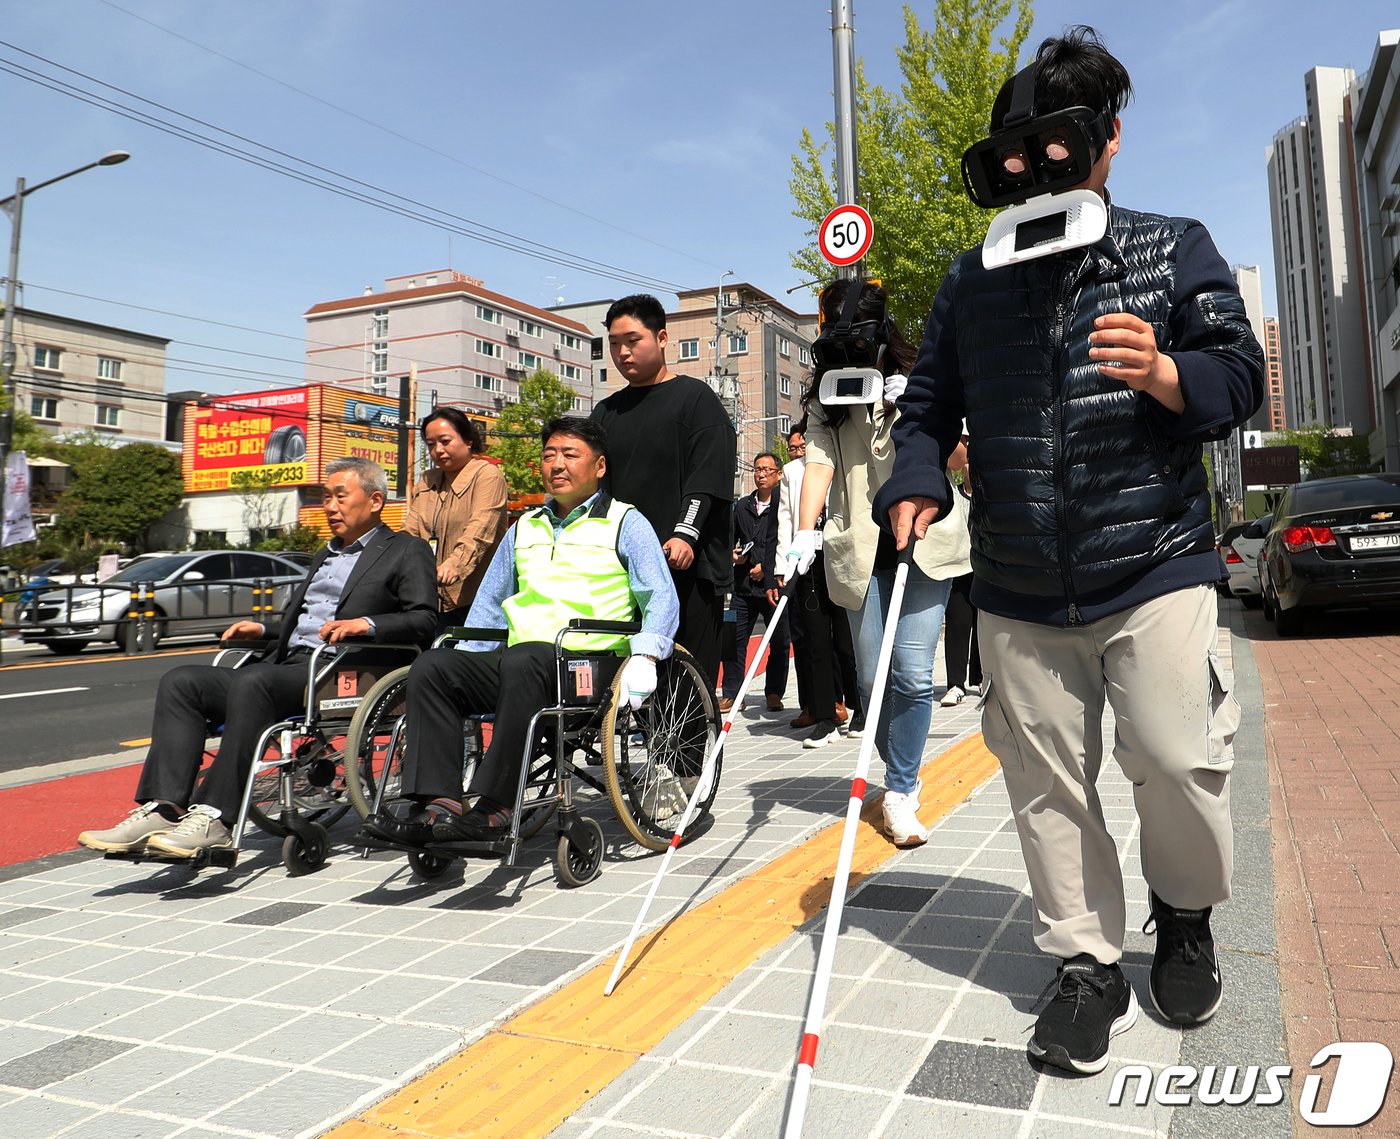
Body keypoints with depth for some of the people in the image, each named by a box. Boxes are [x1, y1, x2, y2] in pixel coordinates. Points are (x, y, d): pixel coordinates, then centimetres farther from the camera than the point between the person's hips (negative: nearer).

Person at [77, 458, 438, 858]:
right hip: (286, 662, 8)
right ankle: (165, 810, -20)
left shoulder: (407, 551, 7)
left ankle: (215, 820, -32)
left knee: (252, 683, -33)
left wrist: (366, 623, -22)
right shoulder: (325, 556, 32)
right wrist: (262, 629, 14)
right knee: (180, 681, -9)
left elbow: (424, 619, -8)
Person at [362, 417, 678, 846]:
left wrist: (644, 657, -18)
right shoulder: (523, 528, 26)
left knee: (521, 662, -36)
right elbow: (489, 603, 30)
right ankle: (438, 803, -25)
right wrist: (465, 661, 15)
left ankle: (494, 808, -32)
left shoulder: (625, 522, 10)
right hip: (518, 660, 6)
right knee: (431, 667, -17)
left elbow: (661, 598, 0)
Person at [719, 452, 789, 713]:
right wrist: (733, 553, 4)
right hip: (744, 585, 4)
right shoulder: (742, 505, 16)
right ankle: (731, 694, 9)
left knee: (779, 642, 3)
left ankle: (774, 693, 16)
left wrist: (766, 567, -11)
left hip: (774, 582, -4)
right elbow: (731, 537, 25)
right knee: (734, 640, 1)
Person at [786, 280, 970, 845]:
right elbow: (818, 462, -5)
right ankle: (901, 773, 26)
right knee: (872, 677, 4)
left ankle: (900, 792, 4)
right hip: (860, 551, 2)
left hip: (923, 542, -1)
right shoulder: (825, 397, 9)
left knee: (912, 674, -9)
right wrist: (805, 532, -19)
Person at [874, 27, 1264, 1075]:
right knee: (1046, 782, 5)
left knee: (1175, 759, -8)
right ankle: (1089, 968, 22)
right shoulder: (971, 281, 11)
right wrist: (917, 482, -5)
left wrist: (1166, 376, -21)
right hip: (1018, 590, 3)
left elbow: (1242, 377, 1)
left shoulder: (1175, 250, 5)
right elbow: (930, 402, 14)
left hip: (1153, 565, -2)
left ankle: (1185, 917, 25)